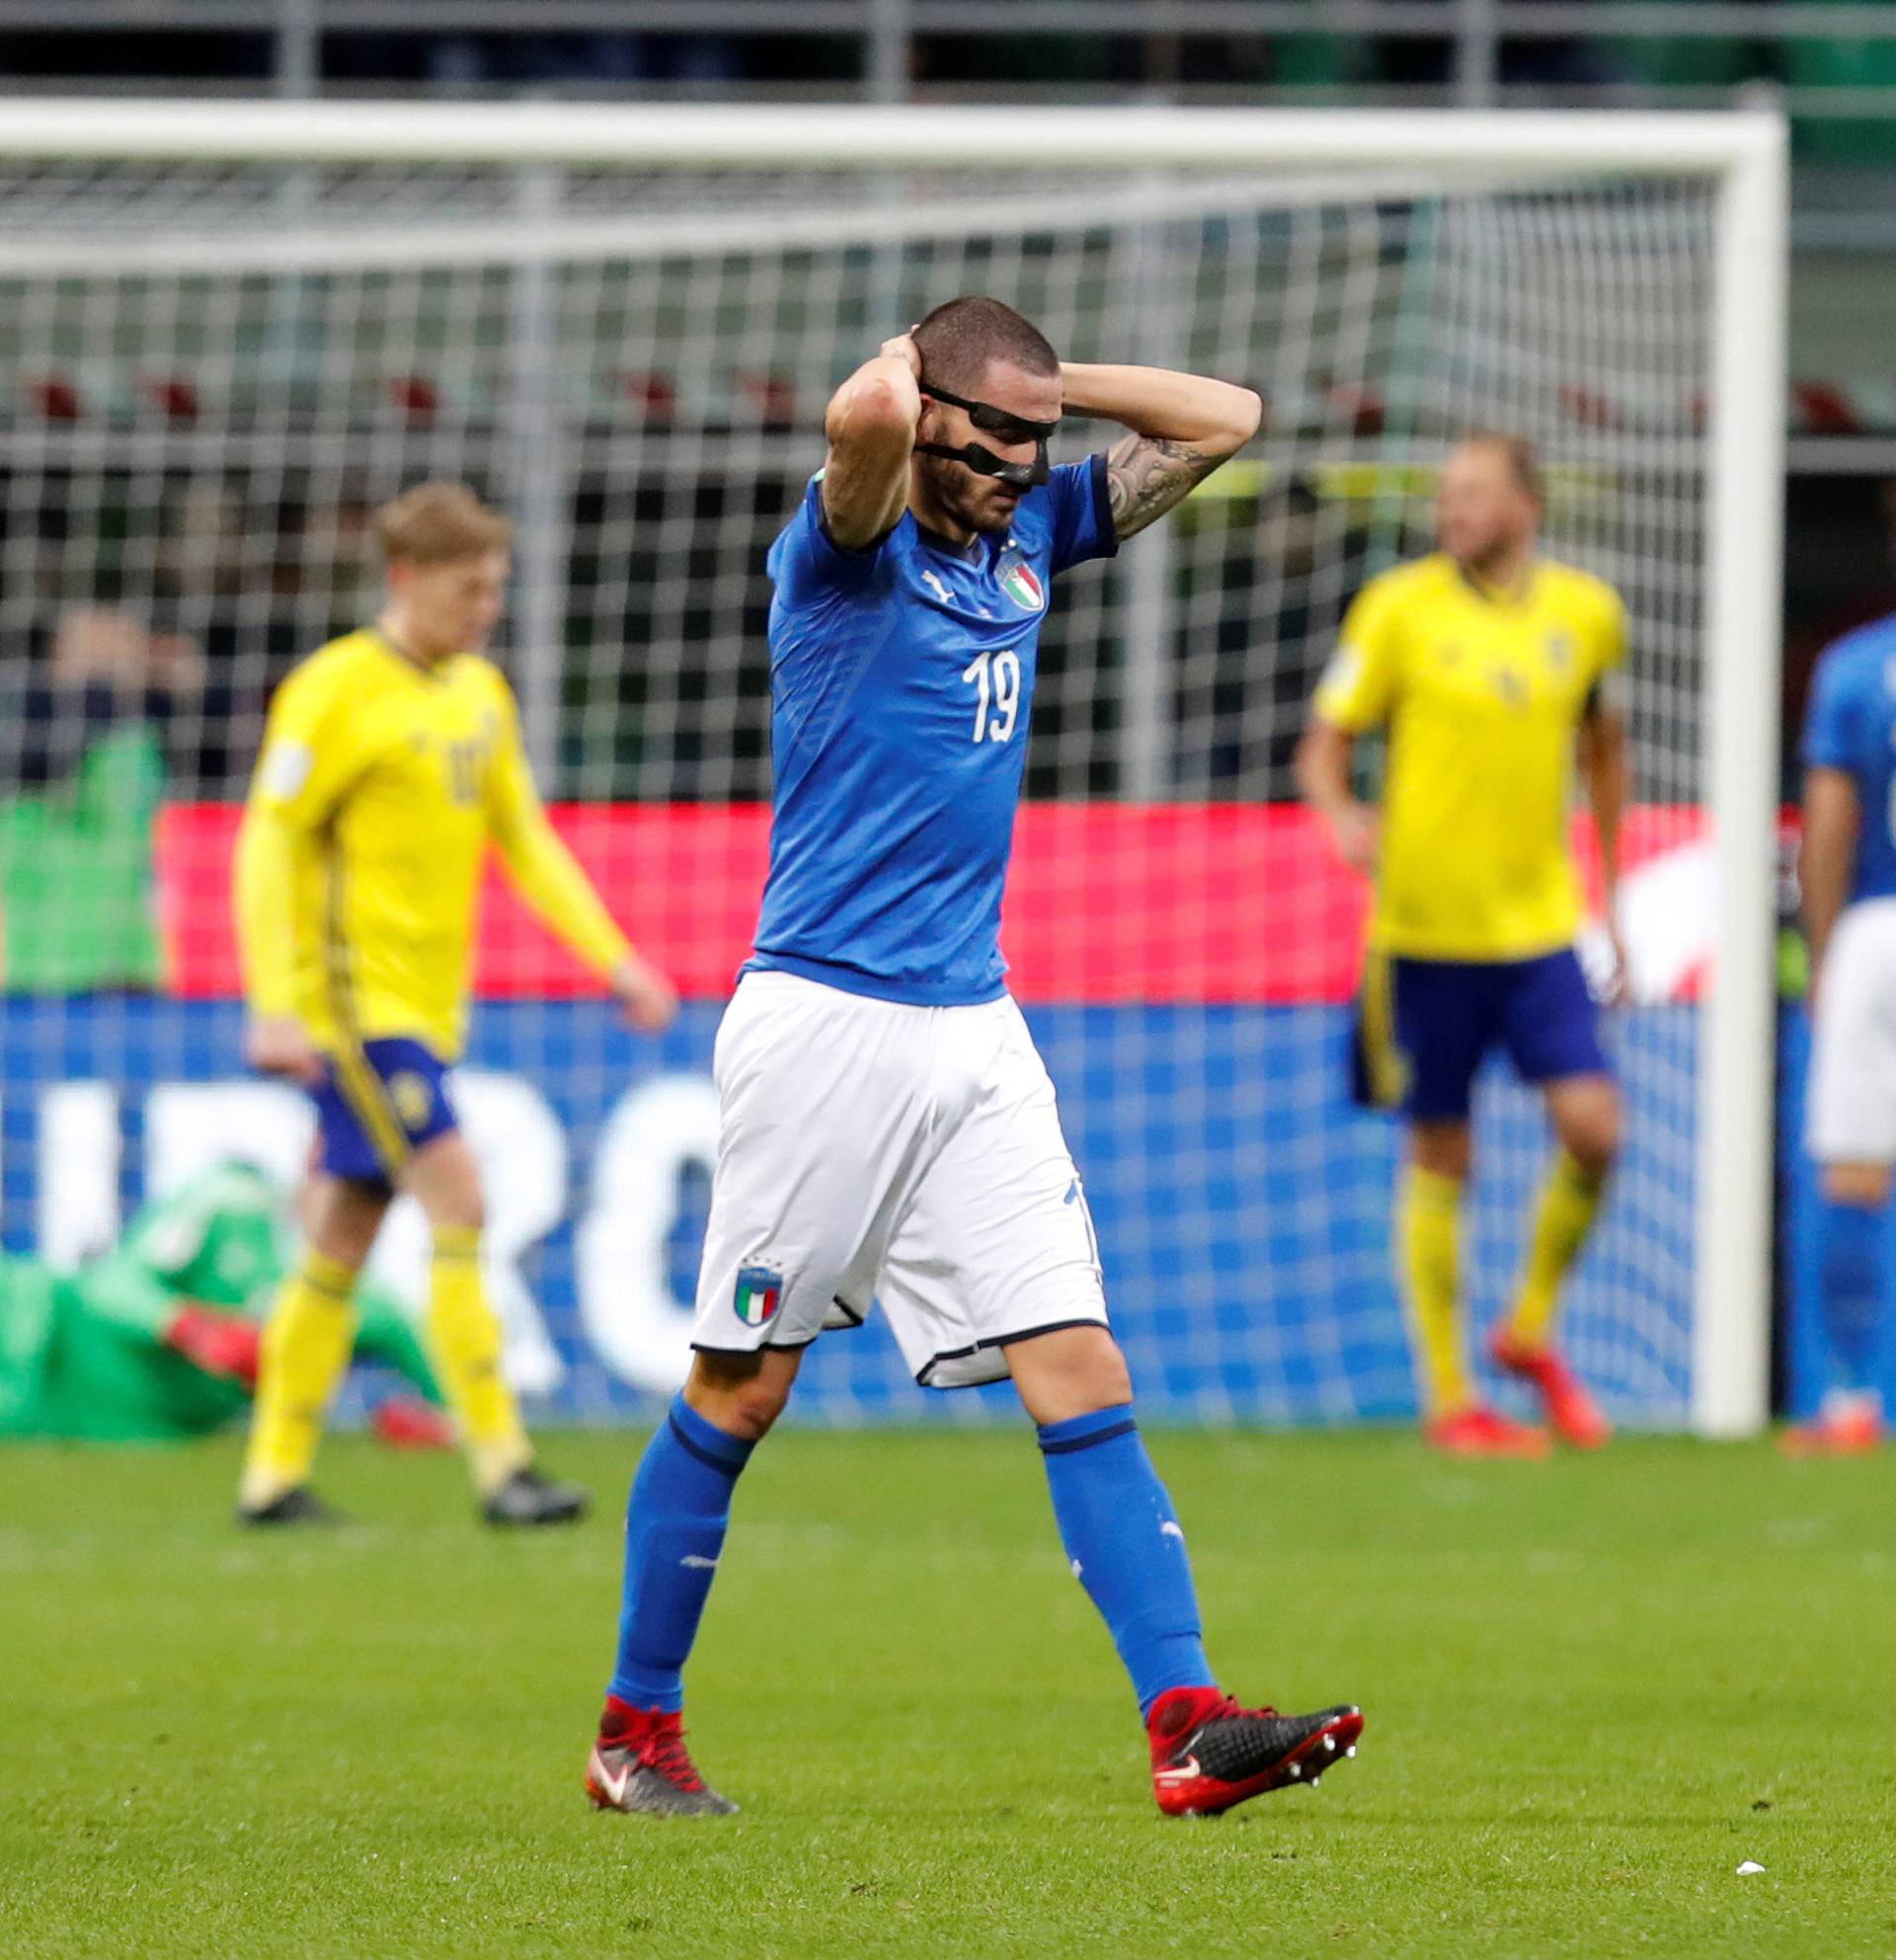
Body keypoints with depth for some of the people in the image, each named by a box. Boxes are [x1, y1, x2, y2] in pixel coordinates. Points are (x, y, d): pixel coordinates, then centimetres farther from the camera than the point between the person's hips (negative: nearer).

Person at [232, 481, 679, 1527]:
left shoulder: (480, 694, 13)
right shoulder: (334, 691, -11)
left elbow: (526, 841, 19)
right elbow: (267, 846, -12)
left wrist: (615, 958, 11)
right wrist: (273, 1006, -19)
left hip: (425, 1008, 8)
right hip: (354, 998, -8)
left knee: (346, 1236, 10)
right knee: (457, 1203, -14)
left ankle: (275, 1475, 15)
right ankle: (500, 1463, -15)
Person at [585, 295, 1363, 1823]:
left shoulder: (1030, 533, 12)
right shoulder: (849, 550, -10)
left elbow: (1221, 419, 18)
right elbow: (867, 414, -32)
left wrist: (1041, 382, 8)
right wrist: (910, 370, -9)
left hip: (976, 1032, 6)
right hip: (825, 1019, -6)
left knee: (1082, 1373, -5)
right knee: (741, 1386, 3)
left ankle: (1190, 1723, -13)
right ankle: (637, 1732, 16)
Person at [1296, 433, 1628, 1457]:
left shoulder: (1586, 612, 5)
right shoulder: (1400, 608, -5)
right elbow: (1323, 746, -1)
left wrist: (1609, 891, 20)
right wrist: (1343, 815, -23)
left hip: (1541, 922, 3)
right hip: (1427, 926, -2)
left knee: (1592, 1129, -10)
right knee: (1438, 1160, 2)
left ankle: (1531, 1331, 14)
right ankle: (1448, 1397, 12)